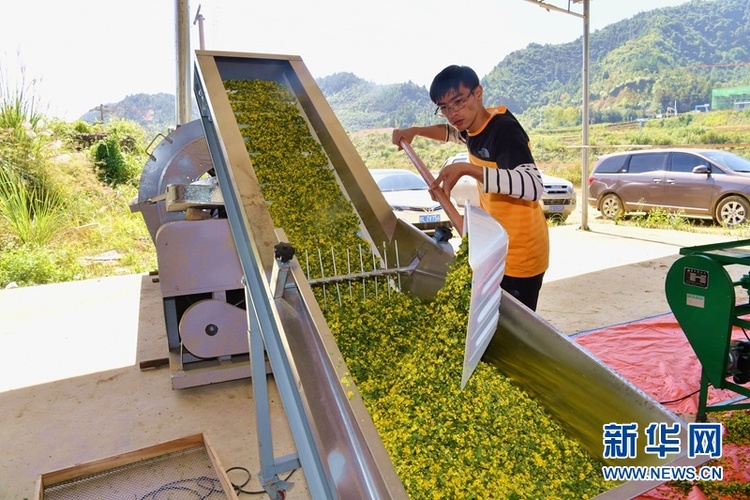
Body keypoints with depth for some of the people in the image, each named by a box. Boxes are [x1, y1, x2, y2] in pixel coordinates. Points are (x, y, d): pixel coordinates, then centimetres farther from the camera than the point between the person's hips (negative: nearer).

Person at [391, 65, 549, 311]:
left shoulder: (504, 129, -22)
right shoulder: (474, 126, 3)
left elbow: (534, 187, -38)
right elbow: (452, 133, 29)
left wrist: (466, 168, -41)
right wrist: (416, 131, 12)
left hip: (520, 256, -9)